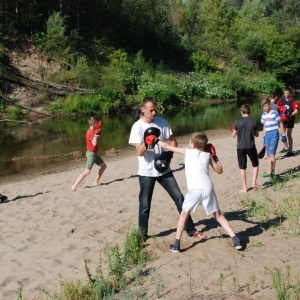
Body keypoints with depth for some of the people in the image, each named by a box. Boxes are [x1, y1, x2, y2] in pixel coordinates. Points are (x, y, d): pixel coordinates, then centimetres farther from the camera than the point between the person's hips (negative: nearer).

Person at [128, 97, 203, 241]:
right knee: (145, 204, 5)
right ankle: (143, 234, 22)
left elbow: (173, 141, 8)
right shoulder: (137, 127, -11)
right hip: (146, 172, -3)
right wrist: (146, 144, -36)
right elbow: (139, 152, -16)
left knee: (179, 197, 4)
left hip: (164, 169, 3)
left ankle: (190, 229, 14)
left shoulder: (162, 122, -2)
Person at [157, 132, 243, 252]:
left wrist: (157, 141, 40)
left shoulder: (187, 151, 15)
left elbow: (167, 147, 24)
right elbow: (219, 170, 25)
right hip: (208, 188, 2)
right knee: (218, 215, 18)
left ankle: (176, 245, 14)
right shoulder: (208, 154, 18)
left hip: (194, 190, -2)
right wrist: (215, 157, 34)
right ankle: (236, 240, 11)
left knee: (184, 214, 17)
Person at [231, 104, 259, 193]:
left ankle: (244, 188, 11)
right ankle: (254, 183, 9)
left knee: (242, 168, 8)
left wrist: (233, 130, 18)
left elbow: (233, 135, -1)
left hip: (241, 147, 0)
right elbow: (256, 134, 6)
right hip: (251, 147, 0)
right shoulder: (253, 121, -4)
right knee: (255, 165, 21)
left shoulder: (237, 122, -8)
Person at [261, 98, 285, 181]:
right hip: (267, 135, 6)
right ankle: (269, 172, 15)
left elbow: (281, 124, -3)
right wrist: (264, 137, 20)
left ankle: (272, 172, -9)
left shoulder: (275, 113, -8)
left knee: (271, 153, -14)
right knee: (268, 155, 9)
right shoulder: (263, 115, 9)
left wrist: (283, 135, -2)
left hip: (274, 134, -6)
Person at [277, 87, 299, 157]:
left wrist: (290, 115, -34)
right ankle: (286, 147, 34)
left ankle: (290, 151, 2)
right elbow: (277, 107, 9)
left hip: (290, 120, -6)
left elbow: (296, 111, -20)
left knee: (288, 134, -5)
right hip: (283, 119, 6)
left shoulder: (293, 100, -14)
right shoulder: (282, 99, 1)